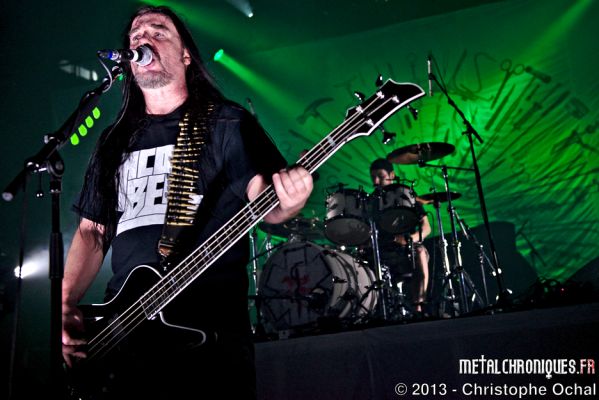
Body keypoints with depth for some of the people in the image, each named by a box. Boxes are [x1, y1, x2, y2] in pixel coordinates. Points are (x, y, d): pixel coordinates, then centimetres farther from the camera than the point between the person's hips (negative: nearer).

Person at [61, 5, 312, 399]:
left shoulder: (227, 123, 3)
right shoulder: (114, 141, 16)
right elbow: (92, 230, 17)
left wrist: (287, 202, -30)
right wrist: (66, 304, 5)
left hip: (209, 332, -4)